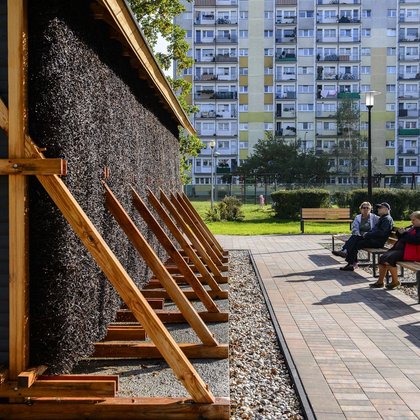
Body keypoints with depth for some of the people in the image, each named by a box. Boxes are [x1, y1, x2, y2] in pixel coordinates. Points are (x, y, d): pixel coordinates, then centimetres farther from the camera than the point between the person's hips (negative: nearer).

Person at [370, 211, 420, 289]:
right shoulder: (412, 227, 21)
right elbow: (399, 236, 29)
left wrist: (404, 233, -14)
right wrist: (399, 232, 5)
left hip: (407, 252, -10)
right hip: (399, 248, 10)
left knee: (389, 259, -26)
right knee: (382, 257, -1)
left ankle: (395, 281, -10)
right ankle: (380, 282, 3)